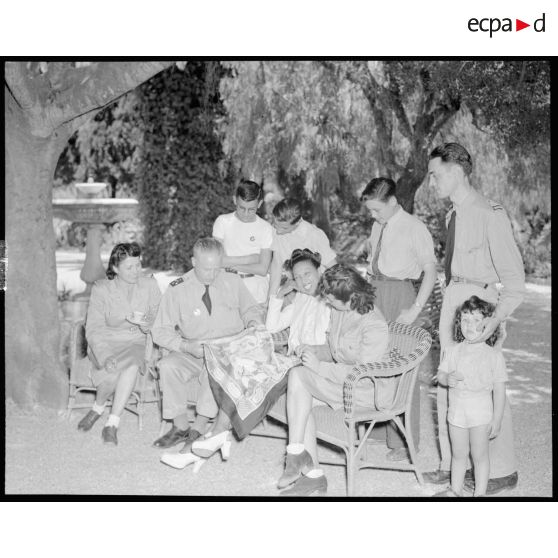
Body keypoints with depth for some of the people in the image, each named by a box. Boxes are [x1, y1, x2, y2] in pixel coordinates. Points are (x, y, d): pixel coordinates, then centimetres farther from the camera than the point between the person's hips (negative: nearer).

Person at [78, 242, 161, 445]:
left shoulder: (150, 286, 1)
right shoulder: (101, 289, -6)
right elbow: (93, 329, -10)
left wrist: (148, 325, -20)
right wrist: (105, 357, -27)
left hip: (136, 344, 1)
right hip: (106, 343, -1)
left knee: (132, 365, -33)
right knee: (113, 370, -33)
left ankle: (112, 425, -25)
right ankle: (98, 408, -1)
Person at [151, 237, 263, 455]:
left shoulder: (233, 282, 4)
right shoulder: (177, 290, -2)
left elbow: (251, 309, 20)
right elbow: (160, 331, -4)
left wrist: (253, 323, -5)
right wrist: (186, 345, -22)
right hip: (193, 354, 1)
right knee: (168, 365, -28)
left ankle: (198, 429, -24)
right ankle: (180, 426, -15)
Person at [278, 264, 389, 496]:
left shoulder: (374, 327, -22)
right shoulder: (338, 312, 2)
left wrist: (319, 366, -21)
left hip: (365, 391, -8)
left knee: (297, 375, -22)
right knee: (301, 397, -19)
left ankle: (296, 454, -17)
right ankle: (313, 474, -15)